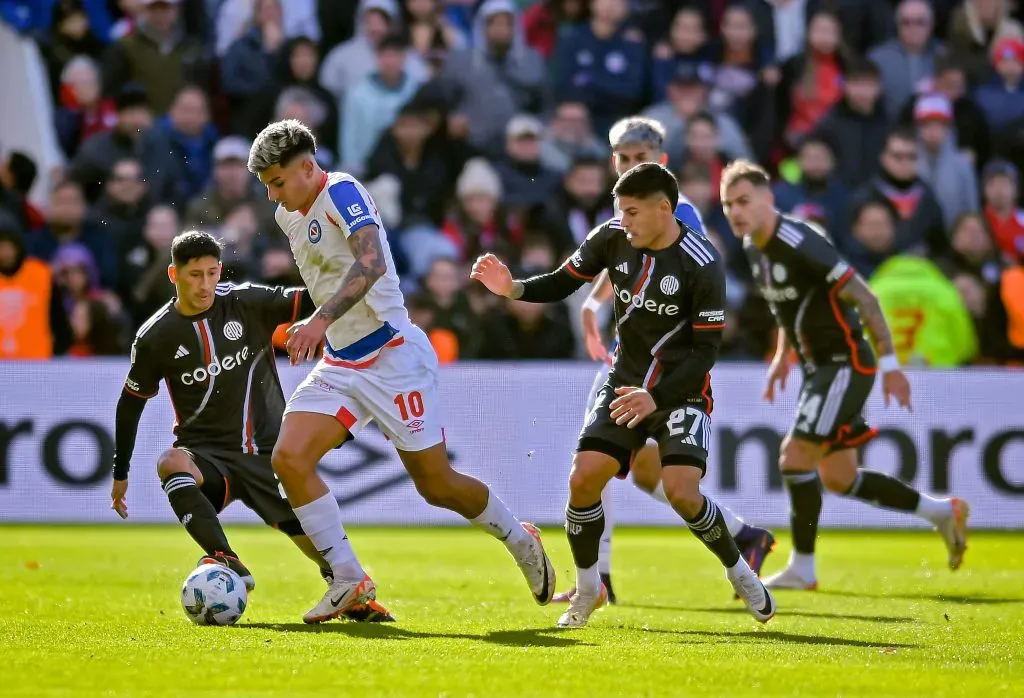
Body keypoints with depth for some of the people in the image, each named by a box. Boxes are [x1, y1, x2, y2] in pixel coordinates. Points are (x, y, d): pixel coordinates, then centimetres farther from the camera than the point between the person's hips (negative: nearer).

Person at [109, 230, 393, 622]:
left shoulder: (248, 303, -6)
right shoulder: (155, 337, -5)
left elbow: (309, 301, -7)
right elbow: (131, 402, 7)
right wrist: (120, 474, 11)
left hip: (266, 451, 1)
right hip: (207, 454, -1)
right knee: (170, 464, -35)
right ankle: (227, 564, -45)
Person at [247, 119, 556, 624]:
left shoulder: (341, 193, -16)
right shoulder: (288, 215, 10)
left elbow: (372, 262, -33)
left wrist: (322, 319, -44)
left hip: (393, 358, -8)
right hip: (338, 365, 8)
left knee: (436, 484, -2)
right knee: (288, 457, -13)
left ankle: (520, 541, 26)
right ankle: (349, 582, -6)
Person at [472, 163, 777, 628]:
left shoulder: (701, 264, -20)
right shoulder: (612, 238, -6)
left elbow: (706, 349, -17)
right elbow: (562, 283, 5)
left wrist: (657, 397, -27)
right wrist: (513, 289, -15)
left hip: (682, 389, -4)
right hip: (626, 380, 4)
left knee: (681, 492, -21)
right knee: (583, 479, -11)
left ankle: (737, 571, 8)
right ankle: (587, 589, 12)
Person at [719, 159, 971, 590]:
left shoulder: (799, 243, -23)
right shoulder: (754, 247, 4)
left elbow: (863, 298, -21)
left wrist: (889, 363, -21)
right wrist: (783, 355, 18)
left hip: (846, 364, -10)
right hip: (818, 368, 10)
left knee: (795, 457, -15)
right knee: (838, 479, 13)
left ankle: (802, 569, -2)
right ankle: (942, 512, 27)